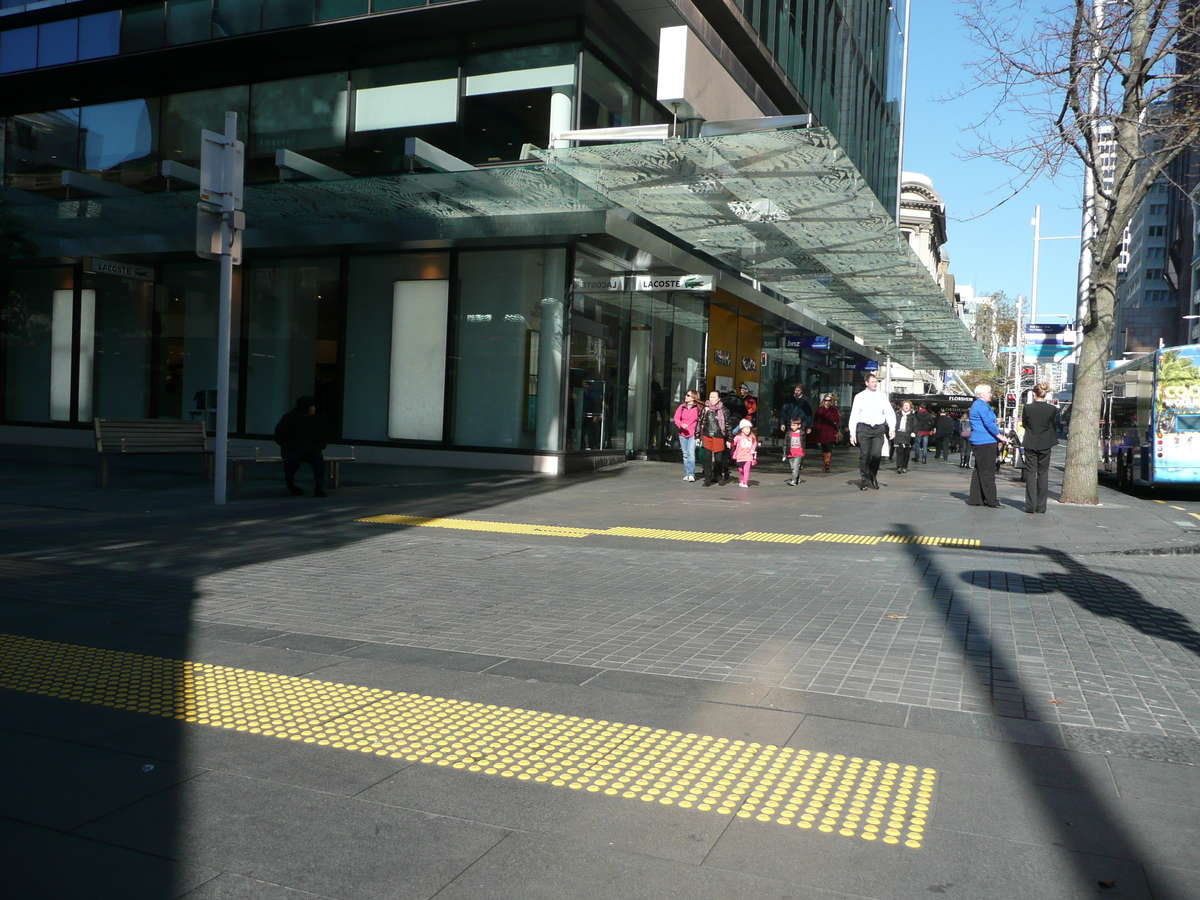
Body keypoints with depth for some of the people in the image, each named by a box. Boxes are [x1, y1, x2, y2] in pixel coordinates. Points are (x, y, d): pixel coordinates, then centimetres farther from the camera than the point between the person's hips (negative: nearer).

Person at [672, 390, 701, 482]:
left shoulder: (698, 408, -2)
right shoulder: (681, 407, 8)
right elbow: (676, 418, 4)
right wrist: (681, 425, -16)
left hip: (693, 435, -4)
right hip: (683, 434, 4)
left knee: (691, 453, -16)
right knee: (685, 454, 11)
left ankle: (691, 474, -18)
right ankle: (686, 474, 19)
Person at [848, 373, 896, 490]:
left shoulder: (882, 397, 10)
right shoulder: (859, 397, 5)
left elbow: (890, 413, 9)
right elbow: (853, 416, 4)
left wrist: (892, 429, -4)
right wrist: (852, 433, -2)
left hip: (879, 428, 1)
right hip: (864, 428, -1)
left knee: (876, 455, -9)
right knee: (864, 455, -2)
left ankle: (873, 477, 13)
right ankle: (865, 480, 9)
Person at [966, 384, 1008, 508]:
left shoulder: (977, 405, 20)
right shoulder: (982, 405, -13)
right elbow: (989, 423, -18)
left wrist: (999, 437, 20)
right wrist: (1000, 436, -12)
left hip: (979, 442, 11)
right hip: (985, 442, -11)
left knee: (979, 470, 12)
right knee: (987, 471, -7)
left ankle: (975, 499, 14)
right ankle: (991, 500, -5)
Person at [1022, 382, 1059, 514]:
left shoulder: (1027, 408, -9)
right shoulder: (1052, 409, -8)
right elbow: (1055, 426, 2)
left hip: (1030, 445, -1)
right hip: (1045, 445, 1)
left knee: (1030, 473, 5)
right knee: (1043, 474, 9)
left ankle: (1030, 506, 0)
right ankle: (1041, 506, 11)